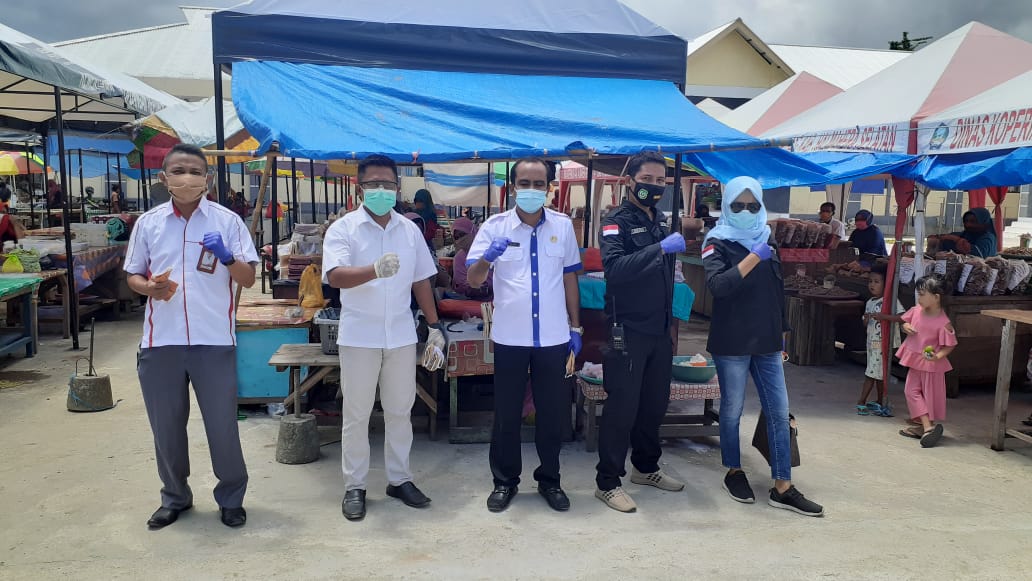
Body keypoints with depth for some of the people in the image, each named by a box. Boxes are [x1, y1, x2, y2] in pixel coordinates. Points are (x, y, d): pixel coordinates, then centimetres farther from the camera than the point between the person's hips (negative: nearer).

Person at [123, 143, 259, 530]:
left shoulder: (227, 221, -1)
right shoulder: (148, 223, 6)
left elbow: (249, 279, -2)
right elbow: (133, 275, 13)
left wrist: (226, 257, -22)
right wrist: (149, 287, -10)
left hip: (214, 340, -2)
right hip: (160, 342, 3)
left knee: (222, 423, 6)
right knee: (166, 425, 13)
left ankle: (231, 497, 24)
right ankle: (175, 496, 32)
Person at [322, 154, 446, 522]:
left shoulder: (410, 230, 7)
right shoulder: (342, 229, -7)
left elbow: (421, 281, 13)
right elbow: (334, 276, -22)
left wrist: (435, 326, 10)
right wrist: (375, 270, -40)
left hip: (401, 335, 4)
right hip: (359, 336, -3)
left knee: (400, 410, 12)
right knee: (356, 414, 6)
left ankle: (399, 479, 25)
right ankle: (354, 486, 18)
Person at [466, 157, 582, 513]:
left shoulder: (563, 226, 3)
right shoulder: (494, 226, -4)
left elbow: (569, 278, 10)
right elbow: (473, 280, -9)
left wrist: (575, 326, 9)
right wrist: (487, 258, -31)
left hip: (553, 337, 2)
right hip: (510, 337, -1)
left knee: (552, 411, 11)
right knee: (507, 413, 9)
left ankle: (549, 479, 28)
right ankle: (505, 481, 25)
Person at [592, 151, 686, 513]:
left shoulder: (659, 222, 14)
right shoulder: (617, 221, -10)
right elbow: (614, 268, -28)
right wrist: (660, 248, -35)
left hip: (659, 331, 8)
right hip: (627, 331, -7)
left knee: (655, 402, 15)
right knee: (622, 407, -2)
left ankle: (645, 467, 33)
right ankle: (607, 482, 9)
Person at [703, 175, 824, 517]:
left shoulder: (767, 239, 12)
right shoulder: (718, 243, -6)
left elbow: (777, 290, 18)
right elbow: (717, 285, -24)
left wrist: (782, 332, 19)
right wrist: (753, 257, -27)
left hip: (767, 342, 5)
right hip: (732, 343, -5)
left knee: (779, 412, 4)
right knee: (732, 410, 7)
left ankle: (783, 488, 11)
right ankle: (734, 472, 27)